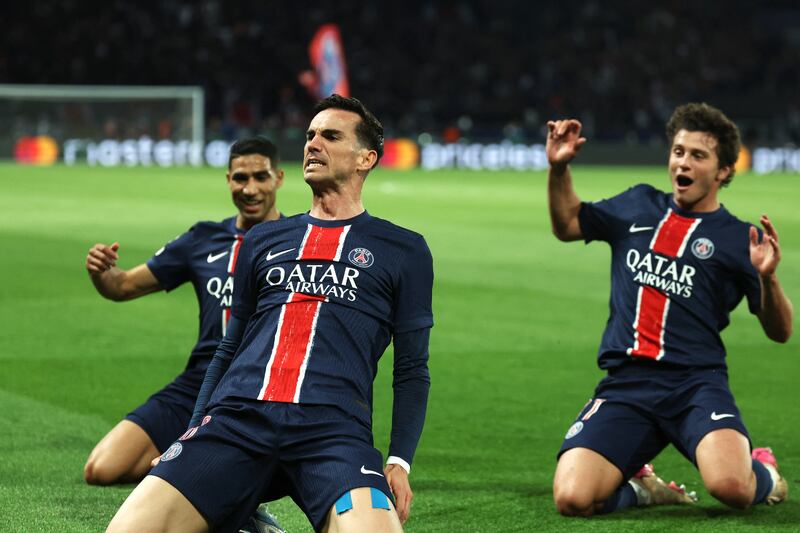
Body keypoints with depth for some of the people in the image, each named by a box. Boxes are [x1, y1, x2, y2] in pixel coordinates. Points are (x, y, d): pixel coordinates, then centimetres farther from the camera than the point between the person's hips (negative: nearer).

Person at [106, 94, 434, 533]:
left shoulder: (404, 250, 16)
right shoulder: (263, 241, 25)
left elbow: (411, 368, 13)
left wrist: (400, 461, 0)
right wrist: (193, 442, 17)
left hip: (332, 427, -2)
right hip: (236, 415, 2)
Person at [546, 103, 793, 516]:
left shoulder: (739, 238, 7)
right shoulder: (638, 205, 17)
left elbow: (779, 332, 5)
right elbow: (567, 225, 32)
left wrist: (768, 278, -14)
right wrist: (558, 169, 16)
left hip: (696, 383, -2)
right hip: (624, 384, 3)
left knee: (730, 486, -32)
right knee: (572, 498, -22)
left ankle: (764, 475, 8)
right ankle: (641, 490, 14)